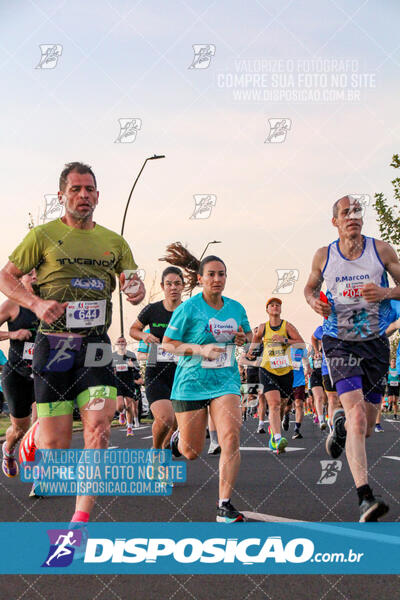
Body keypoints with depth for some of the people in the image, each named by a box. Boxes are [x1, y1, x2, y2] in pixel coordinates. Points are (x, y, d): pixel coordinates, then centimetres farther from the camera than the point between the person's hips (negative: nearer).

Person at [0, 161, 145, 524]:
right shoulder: (44, 235, 3)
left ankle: (81, 518, -6)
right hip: (54, 342, -2)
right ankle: (35, 436, 37)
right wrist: (36, 304, -13)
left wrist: (136, 291, -4)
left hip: (95, 344, 3)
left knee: (98, 425, -14)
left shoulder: (114, 242, 13)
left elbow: (132, 281, 21)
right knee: (56, 442, -3)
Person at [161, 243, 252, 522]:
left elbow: (248, 334, 22)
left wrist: (243, 338, -2)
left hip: (226, 381, 2)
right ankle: (177, 439, 44)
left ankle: (225, 505, -11)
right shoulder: (189, 308, -8)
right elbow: (167, 343, -6)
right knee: (192, 452, 5)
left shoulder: (236, 308, 5)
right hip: (191, 382, -2)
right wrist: (200, 349, -19)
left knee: (231, 437, -19)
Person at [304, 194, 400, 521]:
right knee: (357, 414, -21)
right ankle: (365, 497, -24)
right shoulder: (323, 256, 0)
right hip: (340, 343, -2)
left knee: (365, 428, 8)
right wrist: (314, 301, -6)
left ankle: (340, 423, 47)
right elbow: (310, 287, 17)